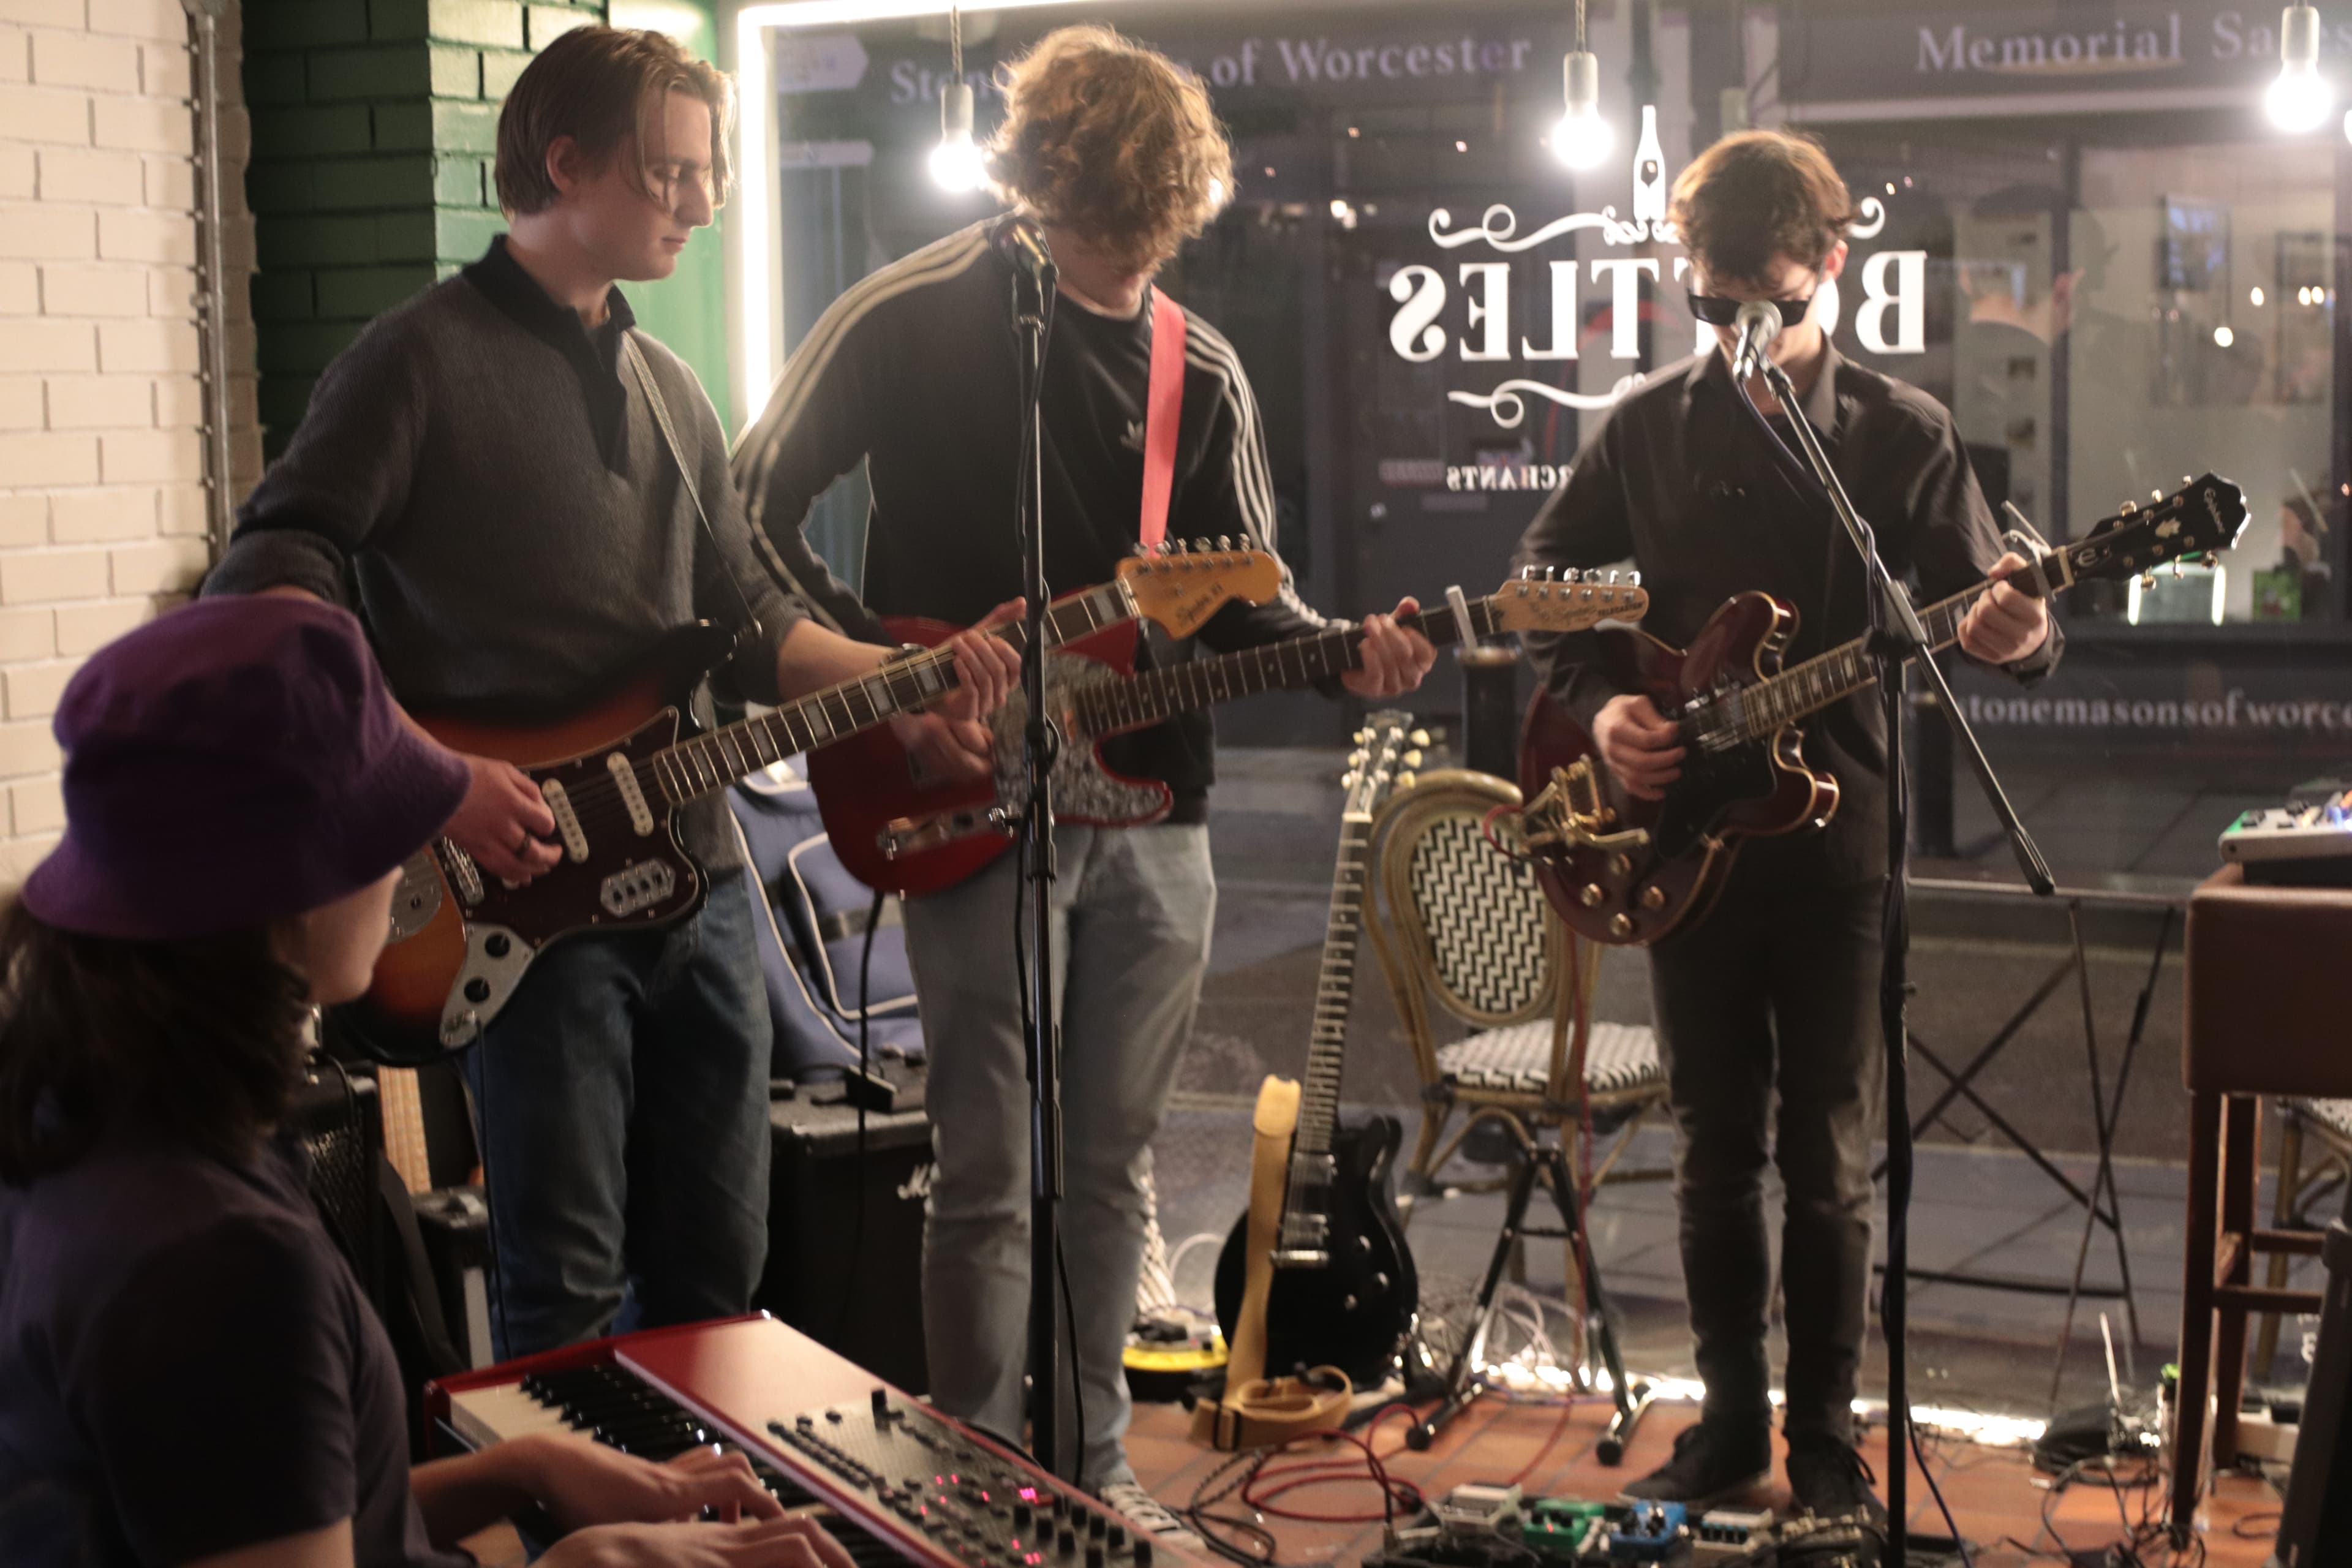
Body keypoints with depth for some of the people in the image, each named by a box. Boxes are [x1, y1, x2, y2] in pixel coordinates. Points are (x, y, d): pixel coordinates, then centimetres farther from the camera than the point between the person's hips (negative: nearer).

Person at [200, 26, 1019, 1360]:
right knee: (566, 1291, -2)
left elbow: (747, 618, 17)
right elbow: (264, 591, -13)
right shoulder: (424, 361, -6)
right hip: (526, 890, -7)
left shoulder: (670, 389, 17)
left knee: (716, 1270, 13)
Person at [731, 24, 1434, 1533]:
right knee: (990, 1174, -1)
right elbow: (755, 515, -4)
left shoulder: (1199, 366, 8)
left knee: (1112, 1161, 13)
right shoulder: (911, 321, -7)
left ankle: (1092, 1467, 26)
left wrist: (1336, 656, -9)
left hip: (1151, 809, 5)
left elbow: (1238, 590, 11)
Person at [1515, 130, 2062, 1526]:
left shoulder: (1903, 435, -2)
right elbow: (1544, 584, 12)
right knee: (1717, 1150, 10)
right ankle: (1730, 1425, 23)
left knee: (1828, 1160, 4)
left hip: (1835, 833, -2)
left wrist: (2012, 636, -26)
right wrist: (1597, 705, -4)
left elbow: (1976, 613, -2)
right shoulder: (1649, 429, 3)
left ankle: (1826, 1441, 17)